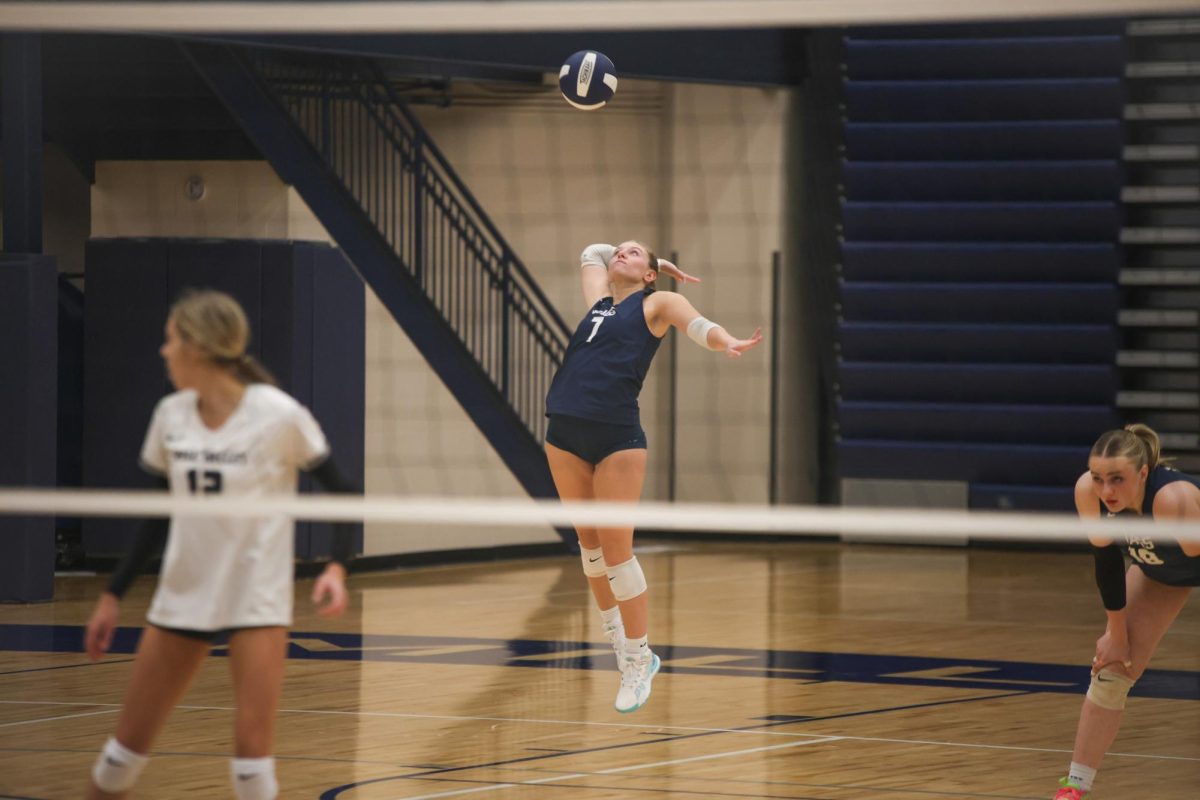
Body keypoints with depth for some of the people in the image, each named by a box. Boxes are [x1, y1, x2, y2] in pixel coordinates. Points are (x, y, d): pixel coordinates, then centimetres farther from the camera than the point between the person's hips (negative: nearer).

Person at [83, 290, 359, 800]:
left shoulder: (279, 416, -13)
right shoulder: (170, 416, 2)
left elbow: (340, 491, -5)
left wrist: (337, 567, -20)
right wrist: (113, 596, 14)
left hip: (257, 599, -5)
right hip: (182, 594, 5)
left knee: (251, 747, -11)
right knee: (128, 742, 6)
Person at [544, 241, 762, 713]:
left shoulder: (657, 303, 8)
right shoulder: (599, 301, 21)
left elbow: (699, 326, -11)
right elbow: (592, 253, 40)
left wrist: (727, 343, -31)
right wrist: (638, 258, 35)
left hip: (617, 438, -6)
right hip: (565, 435, 6)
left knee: (615, 548, -7)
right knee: (588, 542, 12)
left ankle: (638, 659, 2)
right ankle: (614, 634, 28)